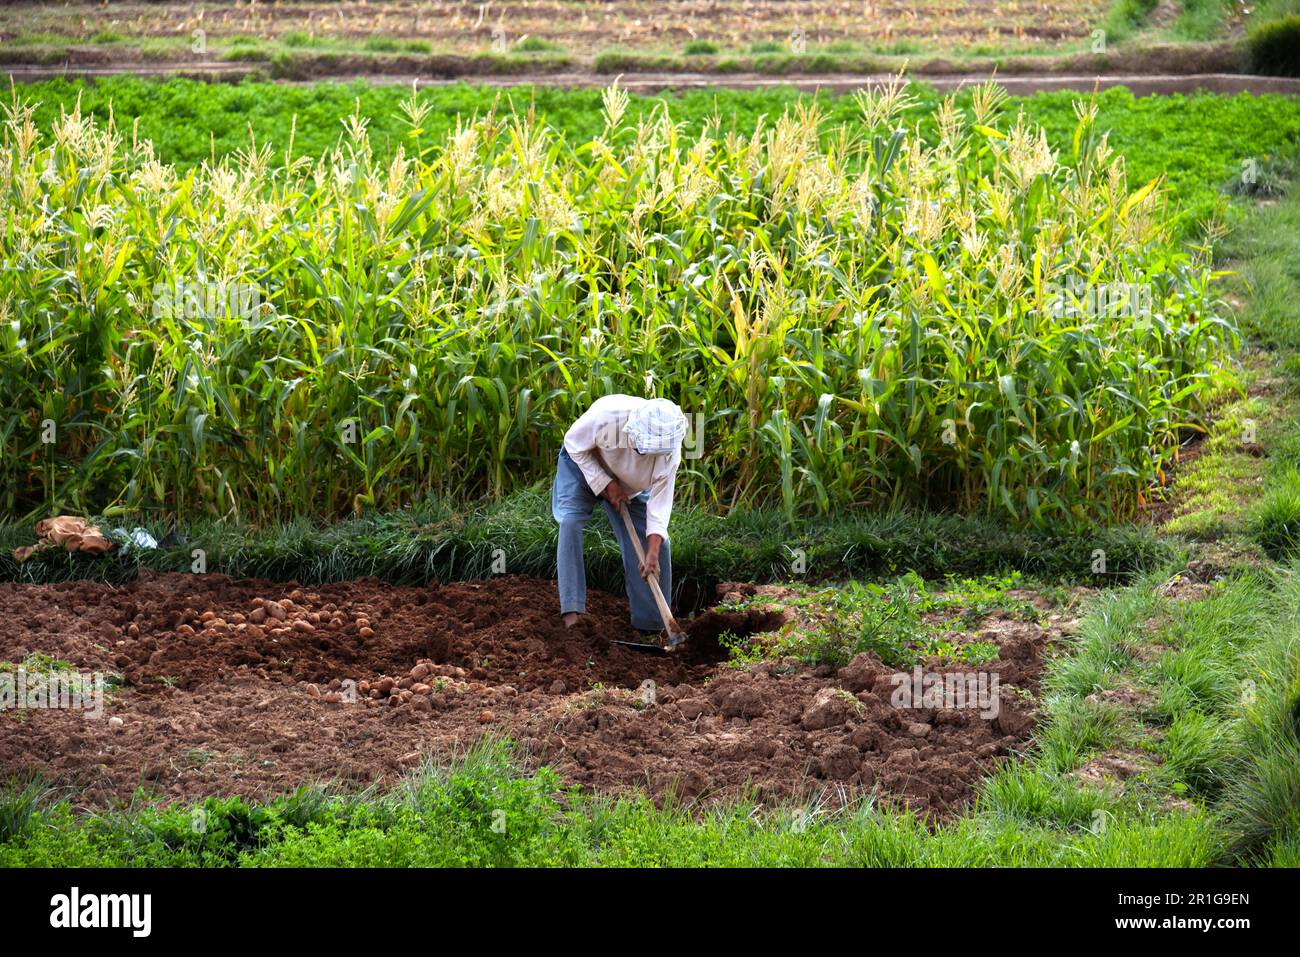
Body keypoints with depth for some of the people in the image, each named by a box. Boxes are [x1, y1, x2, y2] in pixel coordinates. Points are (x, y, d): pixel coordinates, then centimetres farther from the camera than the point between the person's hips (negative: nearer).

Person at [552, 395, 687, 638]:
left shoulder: (670, 453, -32)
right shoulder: (607, 415, -41)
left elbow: (660, 501, -25)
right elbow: (574, 444, -23)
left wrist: (652, 553, -33)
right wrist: (606, 484, -26)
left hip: (631, 485, 3)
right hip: (583, 463, -3)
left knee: (657, 543, -6)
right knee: (570, 522, -26)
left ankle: (650, 626, 4)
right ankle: (572, 612, -29)